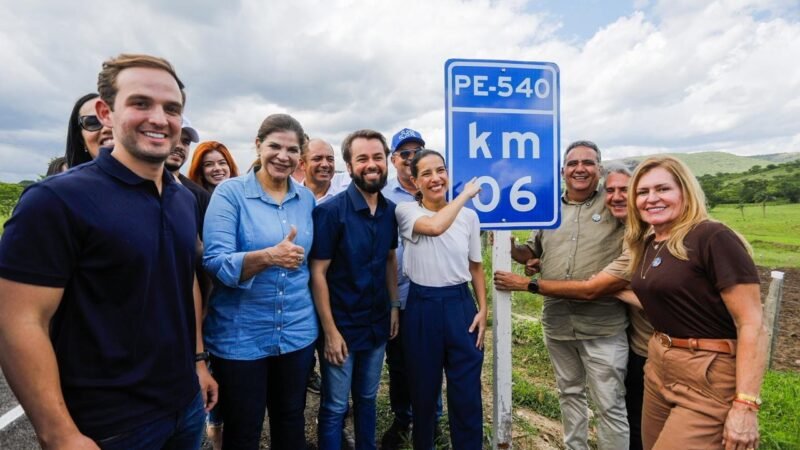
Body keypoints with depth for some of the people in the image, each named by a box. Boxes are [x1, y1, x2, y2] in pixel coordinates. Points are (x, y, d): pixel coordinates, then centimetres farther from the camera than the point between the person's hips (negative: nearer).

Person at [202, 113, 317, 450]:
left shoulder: (306, 199, 4)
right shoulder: (230, 192, -10)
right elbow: (215, 262, -19)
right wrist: (268, 257, -34)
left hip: (297, 332, 4)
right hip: (240, 336, -3)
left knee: (292, 422, 21)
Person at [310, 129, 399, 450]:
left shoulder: (390, 211, -1)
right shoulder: (330, 211, -17)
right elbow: (318, 273, -16)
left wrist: (394, 306, 7)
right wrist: (330, 331, -16)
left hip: (377, 324, 5)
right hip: (341, 326, -5)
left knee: (367, 398, 23)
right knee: (335, 407, 11)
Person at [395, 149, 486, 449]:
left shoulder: (469, 216, 2)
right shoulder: (406, 211, -7)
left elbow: (476, 267, 9)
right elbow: (435, 227, -29)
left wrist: (483, 310, 2)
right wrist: (465, 194, -16)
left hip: (460, 304, 2)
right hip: (422, 307, -1)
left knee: (467, 392, 8)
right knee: (423, 390, 15)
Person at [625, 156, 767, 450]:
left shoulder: (714, 238, -17)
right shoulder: (647, 244, 6)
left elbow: (752, 325, -19)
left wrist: (745, 405, -22)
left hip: (709, 378, -8)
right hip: (659, 365, 8)